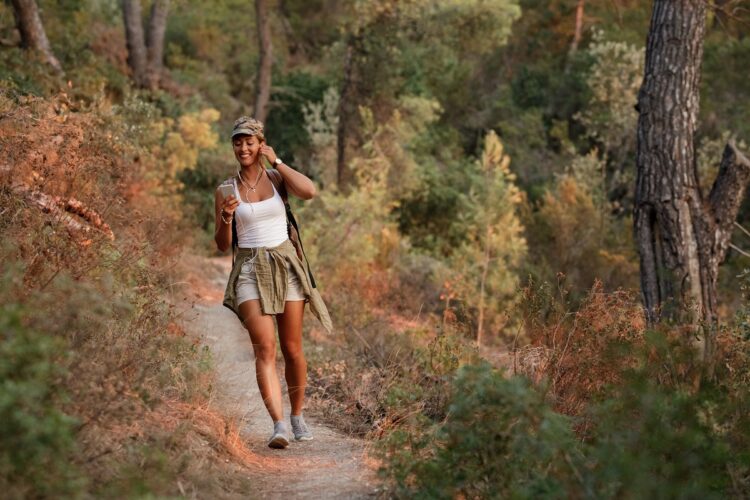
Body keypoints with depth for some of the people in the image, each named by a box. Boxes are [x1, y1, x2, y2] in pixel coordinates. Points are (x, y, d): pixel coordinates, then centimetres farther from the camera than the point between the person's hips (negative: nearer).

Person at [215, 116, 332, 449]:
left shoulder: (277, 178, 5)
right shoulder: (225, 190, 6)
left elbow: (309, 191, -17)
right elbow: (222, 245, 6)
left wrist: (276, 162, -8)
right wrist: (226, 218, -14)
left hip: (286, 266, 1)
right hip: (250, 271, -1)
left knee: (292, 349, 6)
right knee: (265, 349, -16)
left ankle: (297, 417, 25)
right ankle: (278, 425, -23)